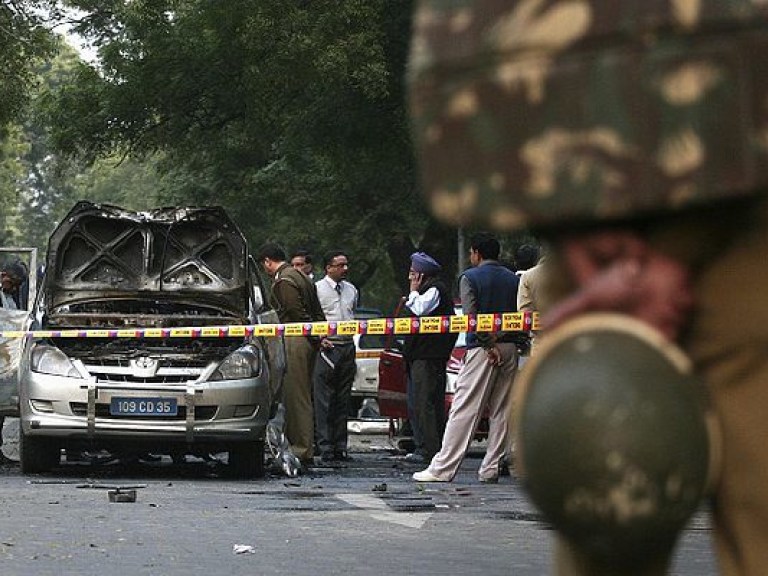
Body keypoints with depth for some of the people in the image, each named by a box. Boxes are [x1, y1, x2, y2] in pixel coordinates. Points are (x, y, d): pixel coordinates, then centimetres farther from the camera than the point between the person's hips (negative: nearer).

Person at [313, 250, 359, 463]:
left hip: (348, 347, 5)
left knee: (343, 400, 7)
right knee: (324, 401, -6)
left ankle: (340, 447, 10)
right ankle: (325, 448, -6)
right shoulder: (317, 289, -3)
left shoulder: (351, 289, 15)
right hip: (327, 347, -5)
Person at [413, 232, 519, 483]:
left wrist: (489, 345, -10)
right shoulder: (513, 279, 14)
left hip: (482, 349, -5)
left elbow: (471, 317, -12)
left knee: (464, 409, -6)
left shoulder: (470, 278, -1)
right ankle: (491, 469, 6)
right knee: (501, 411, 8)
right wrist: (500, 341, 8)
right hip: (510, 348, 5)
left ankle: (442, 468, -7)